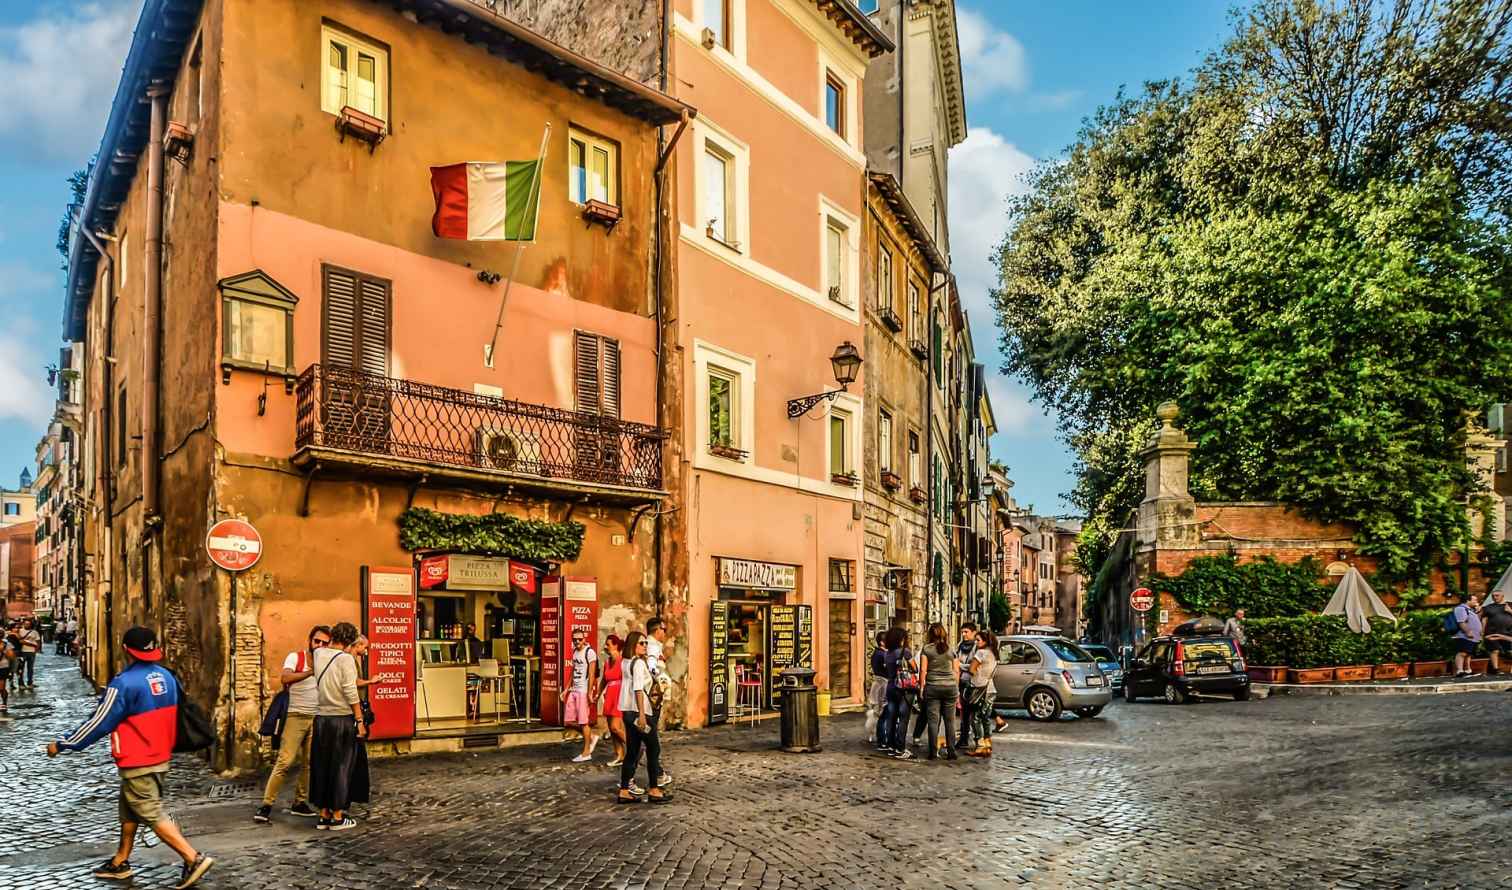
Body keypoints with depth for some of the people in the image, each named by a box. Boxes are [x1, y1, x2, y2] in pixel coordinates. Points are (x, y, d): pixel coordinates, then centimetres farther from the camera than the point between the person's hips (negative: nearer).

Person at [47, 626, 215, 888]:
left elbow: (99, 722, -13)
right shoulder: (167, 676, 2)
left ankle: (194, 859, -10)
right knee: (128, 810, 22)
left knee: (153, 815, -4)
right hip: (161, 758, 8)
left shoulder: (125, 683, -20)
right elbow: (171, 715, 12)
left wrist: (63, 744, -1)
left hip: (137, 764, -8)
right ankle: (120, 862, 33)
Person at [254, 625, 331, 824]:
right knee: (285, 761, -11)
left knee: (310, 763, 5)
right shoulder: (295, 657, -3)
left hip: (316, 719, 5)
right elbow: (285, 678, -21)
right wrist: (310, 671, -23)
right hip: (295, 717, -5)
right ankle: (266, 805, -5)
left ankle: (300, 803, 15)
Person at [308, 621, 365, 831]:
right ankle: (337, 817, 9)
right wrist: (360, 721, -11)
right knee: (341, 767, 4)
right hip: (342, 719, -5)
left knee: (321, 766, 12)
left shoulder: (318, 654, 4)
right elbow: (351, 693, -14)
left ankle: (324, 815, 18)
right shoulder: (345, 658, -12)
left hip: (321, 717, 5)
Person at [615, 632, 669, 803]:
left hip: (628, 712, 8)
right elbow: (638, 689, -20)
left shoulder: (626, 662, 13)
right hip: (639, 711, -8)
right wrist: (642, 714, -22)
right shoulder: (639, 663, -13)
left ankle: (624, 791, 9)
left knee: (632, 751, 10)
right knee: (653, 749, 2)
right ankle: (653, 790, 6)